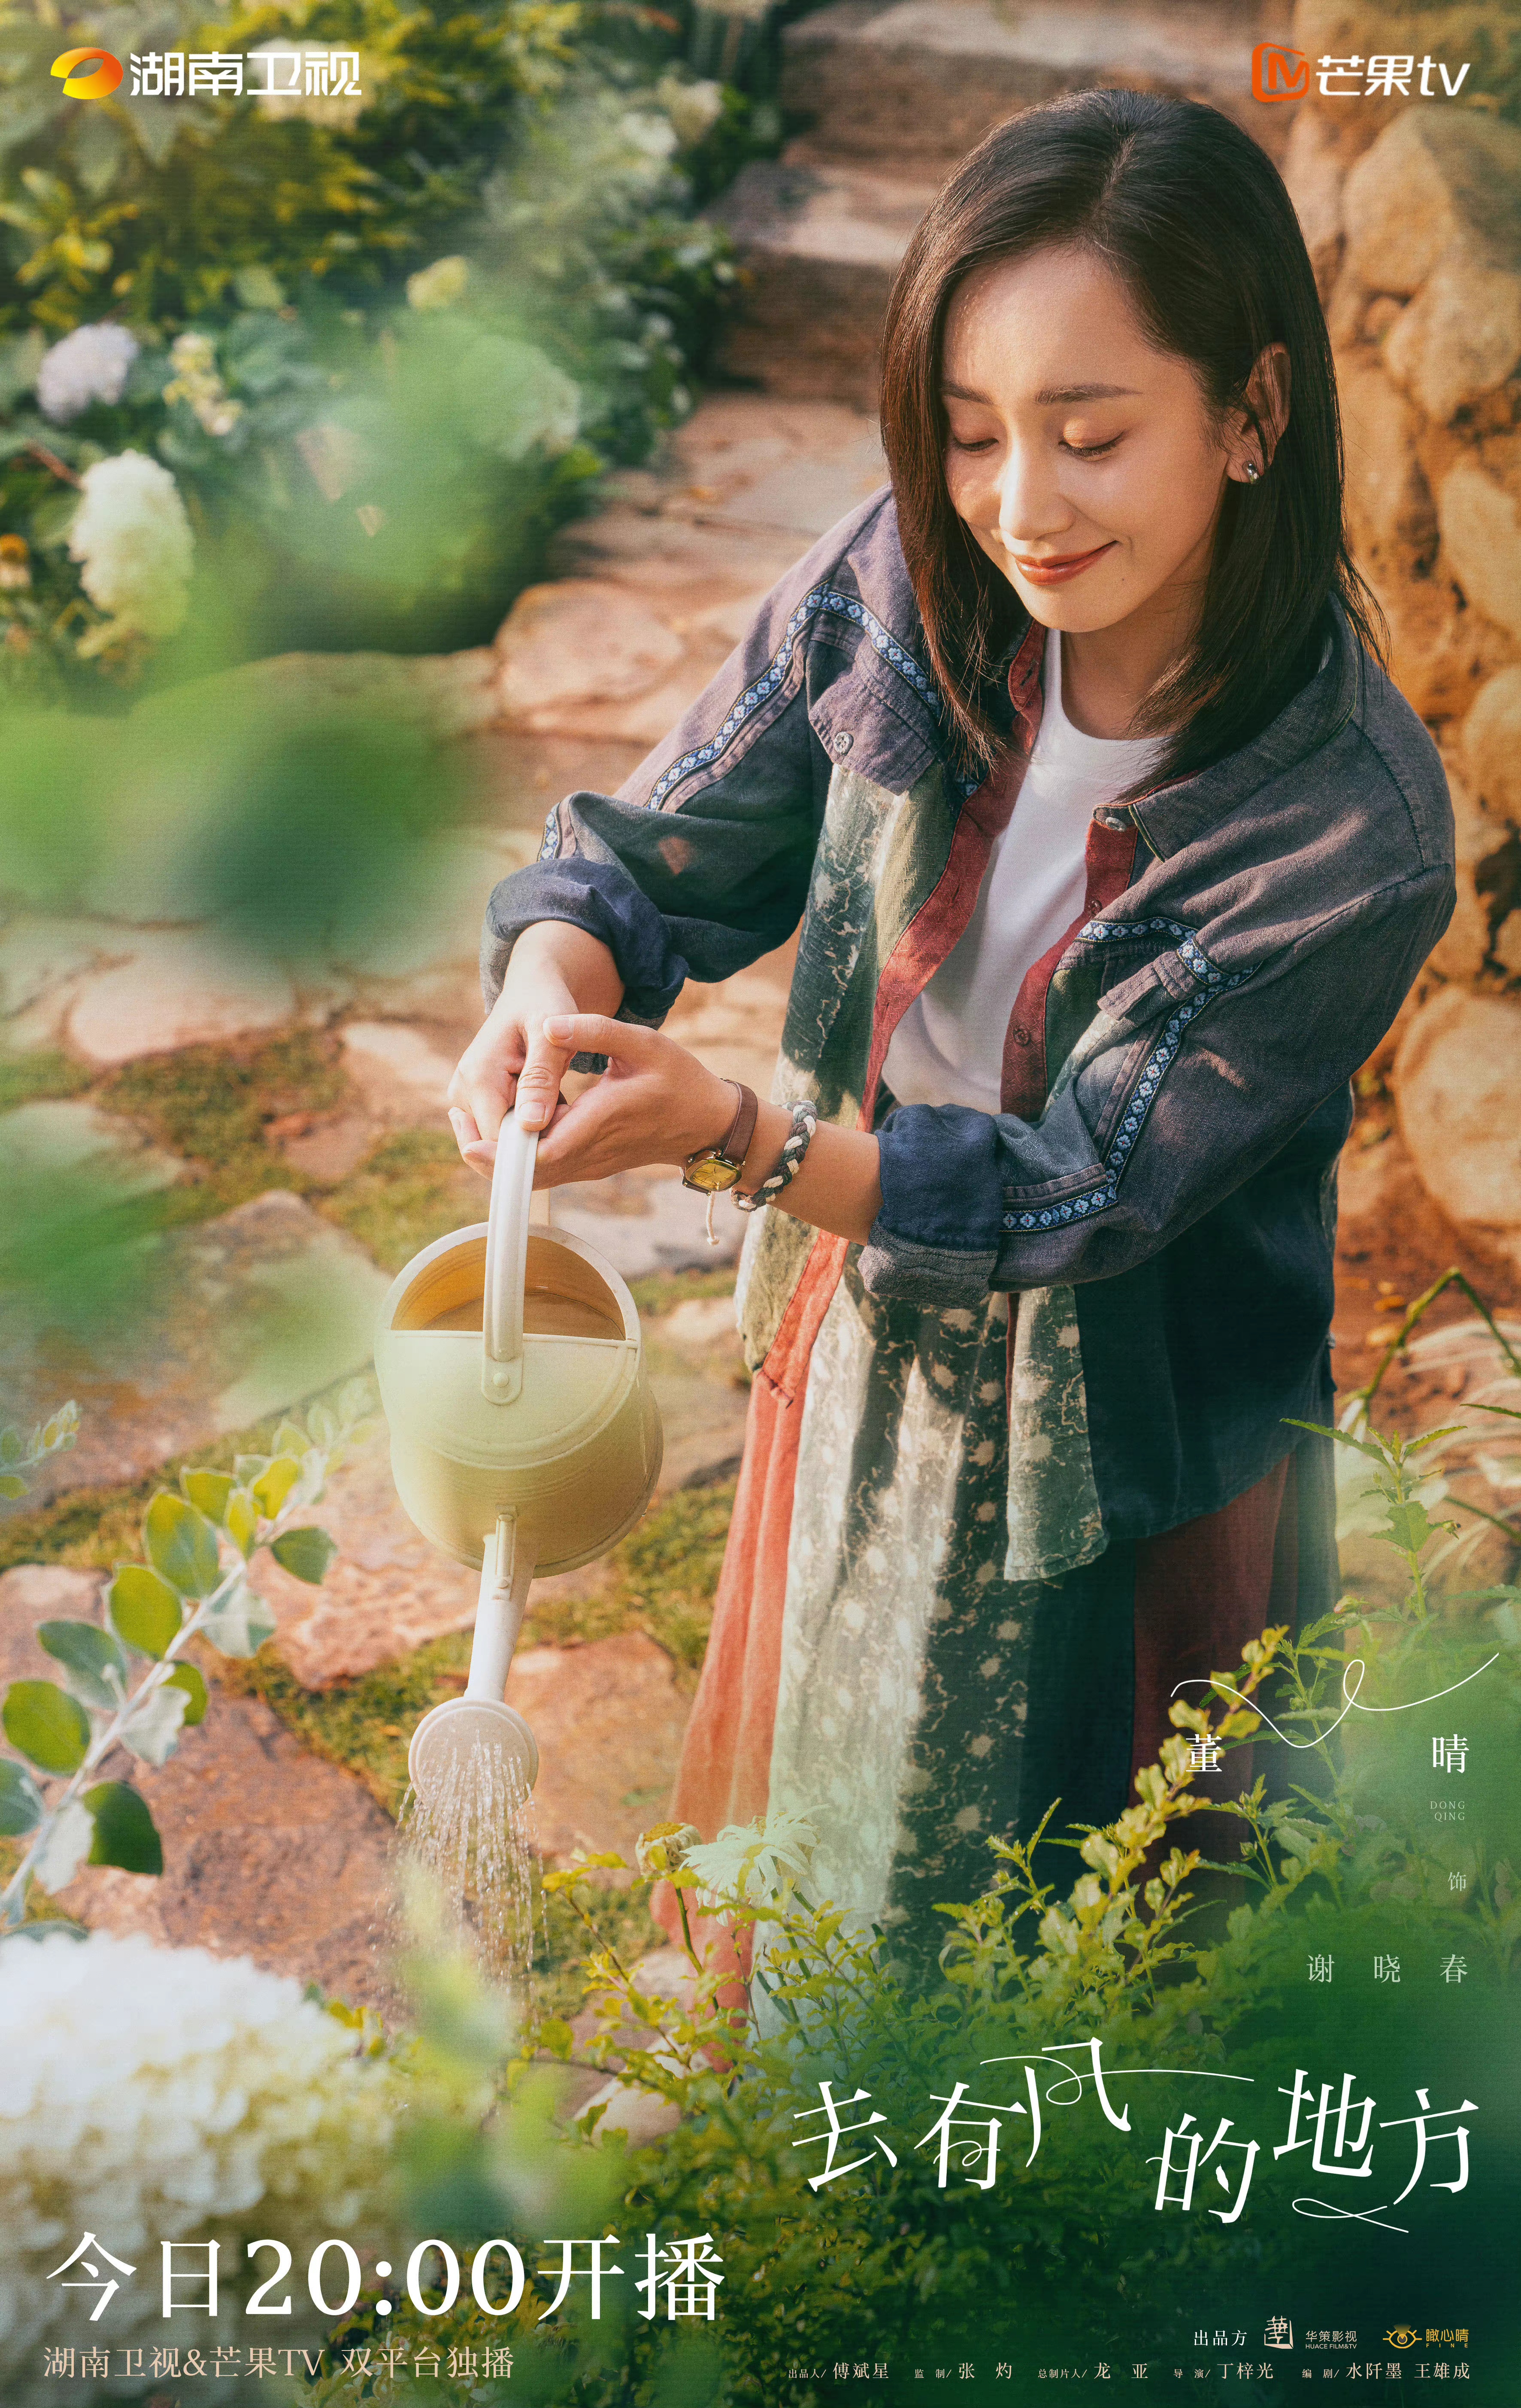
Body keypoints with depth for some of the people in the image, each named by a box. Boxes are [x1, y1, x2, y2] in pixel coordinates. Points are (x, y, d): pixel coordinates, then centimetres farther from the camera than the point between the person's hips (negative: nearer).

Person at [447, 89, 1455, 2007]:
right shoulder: (901, 589, -17)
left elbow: (1085, 1190, -26)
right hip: (858, 1354, 4)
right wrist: (553, 983, -32)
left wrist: (734, 1135, -39)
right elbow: (656, 855, -9)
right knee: (797, 1868, 29)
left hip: (1111, 1468, -4)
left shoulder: (1354, 838, -30)